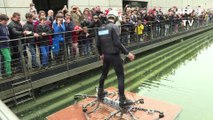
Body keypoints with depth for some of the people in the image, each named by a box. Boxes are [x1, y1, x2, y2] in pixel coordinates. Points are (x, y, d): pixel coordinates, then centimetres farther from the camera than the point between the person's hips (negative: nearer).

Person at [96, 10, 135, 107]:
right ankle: (122, 100, 4)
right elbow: (117, 43, -22)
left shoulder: (101, 28, 8)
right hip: (114, 55, -7)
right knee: (120, 76, 1)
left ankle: (100, 92, 40)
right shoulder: (114, 27, -13)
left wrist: (101, 54, 26)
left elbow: (98, 44, 11)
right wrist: (127, 53, -17)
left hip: (106, 55, 7)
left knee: (104, 74, 24)